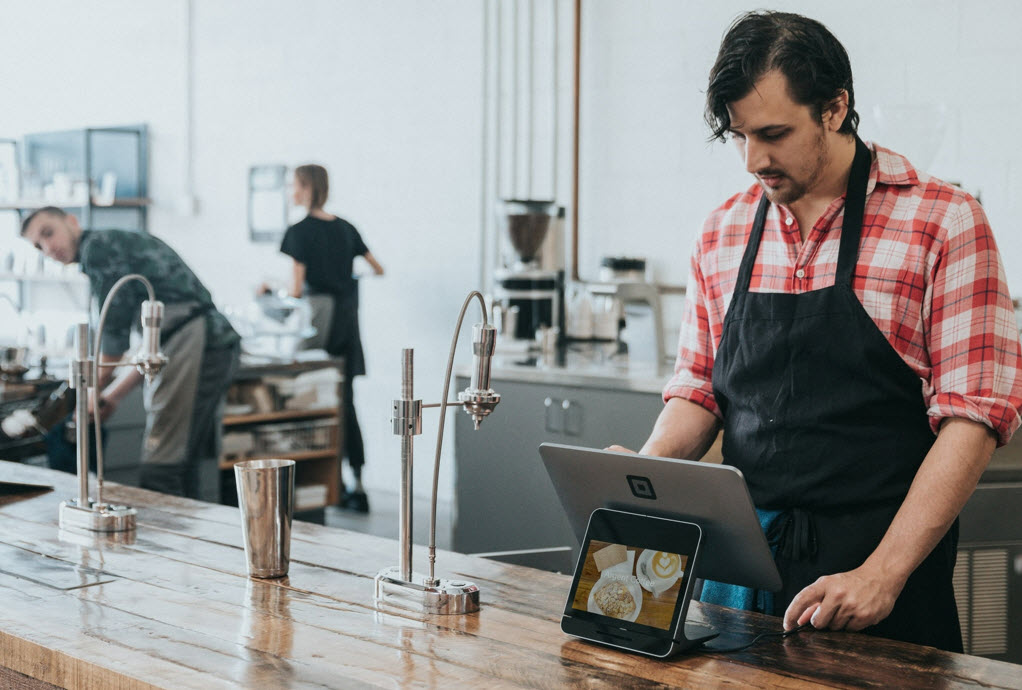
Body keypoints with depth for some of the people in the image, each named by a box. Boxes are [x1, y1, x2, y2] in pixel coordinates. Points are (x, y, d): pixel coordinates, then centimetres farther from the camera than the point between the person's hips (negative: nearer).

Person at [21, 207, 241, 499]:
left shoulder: (98, 246, -3)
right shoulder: (126, 242, 27)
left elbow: (115, 331, -5)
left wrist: (92, 394, 7)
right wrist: (114, 395, 27)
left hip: (192, 341, -10)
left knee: (160, 471, -11)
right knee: (182, 466, 13)